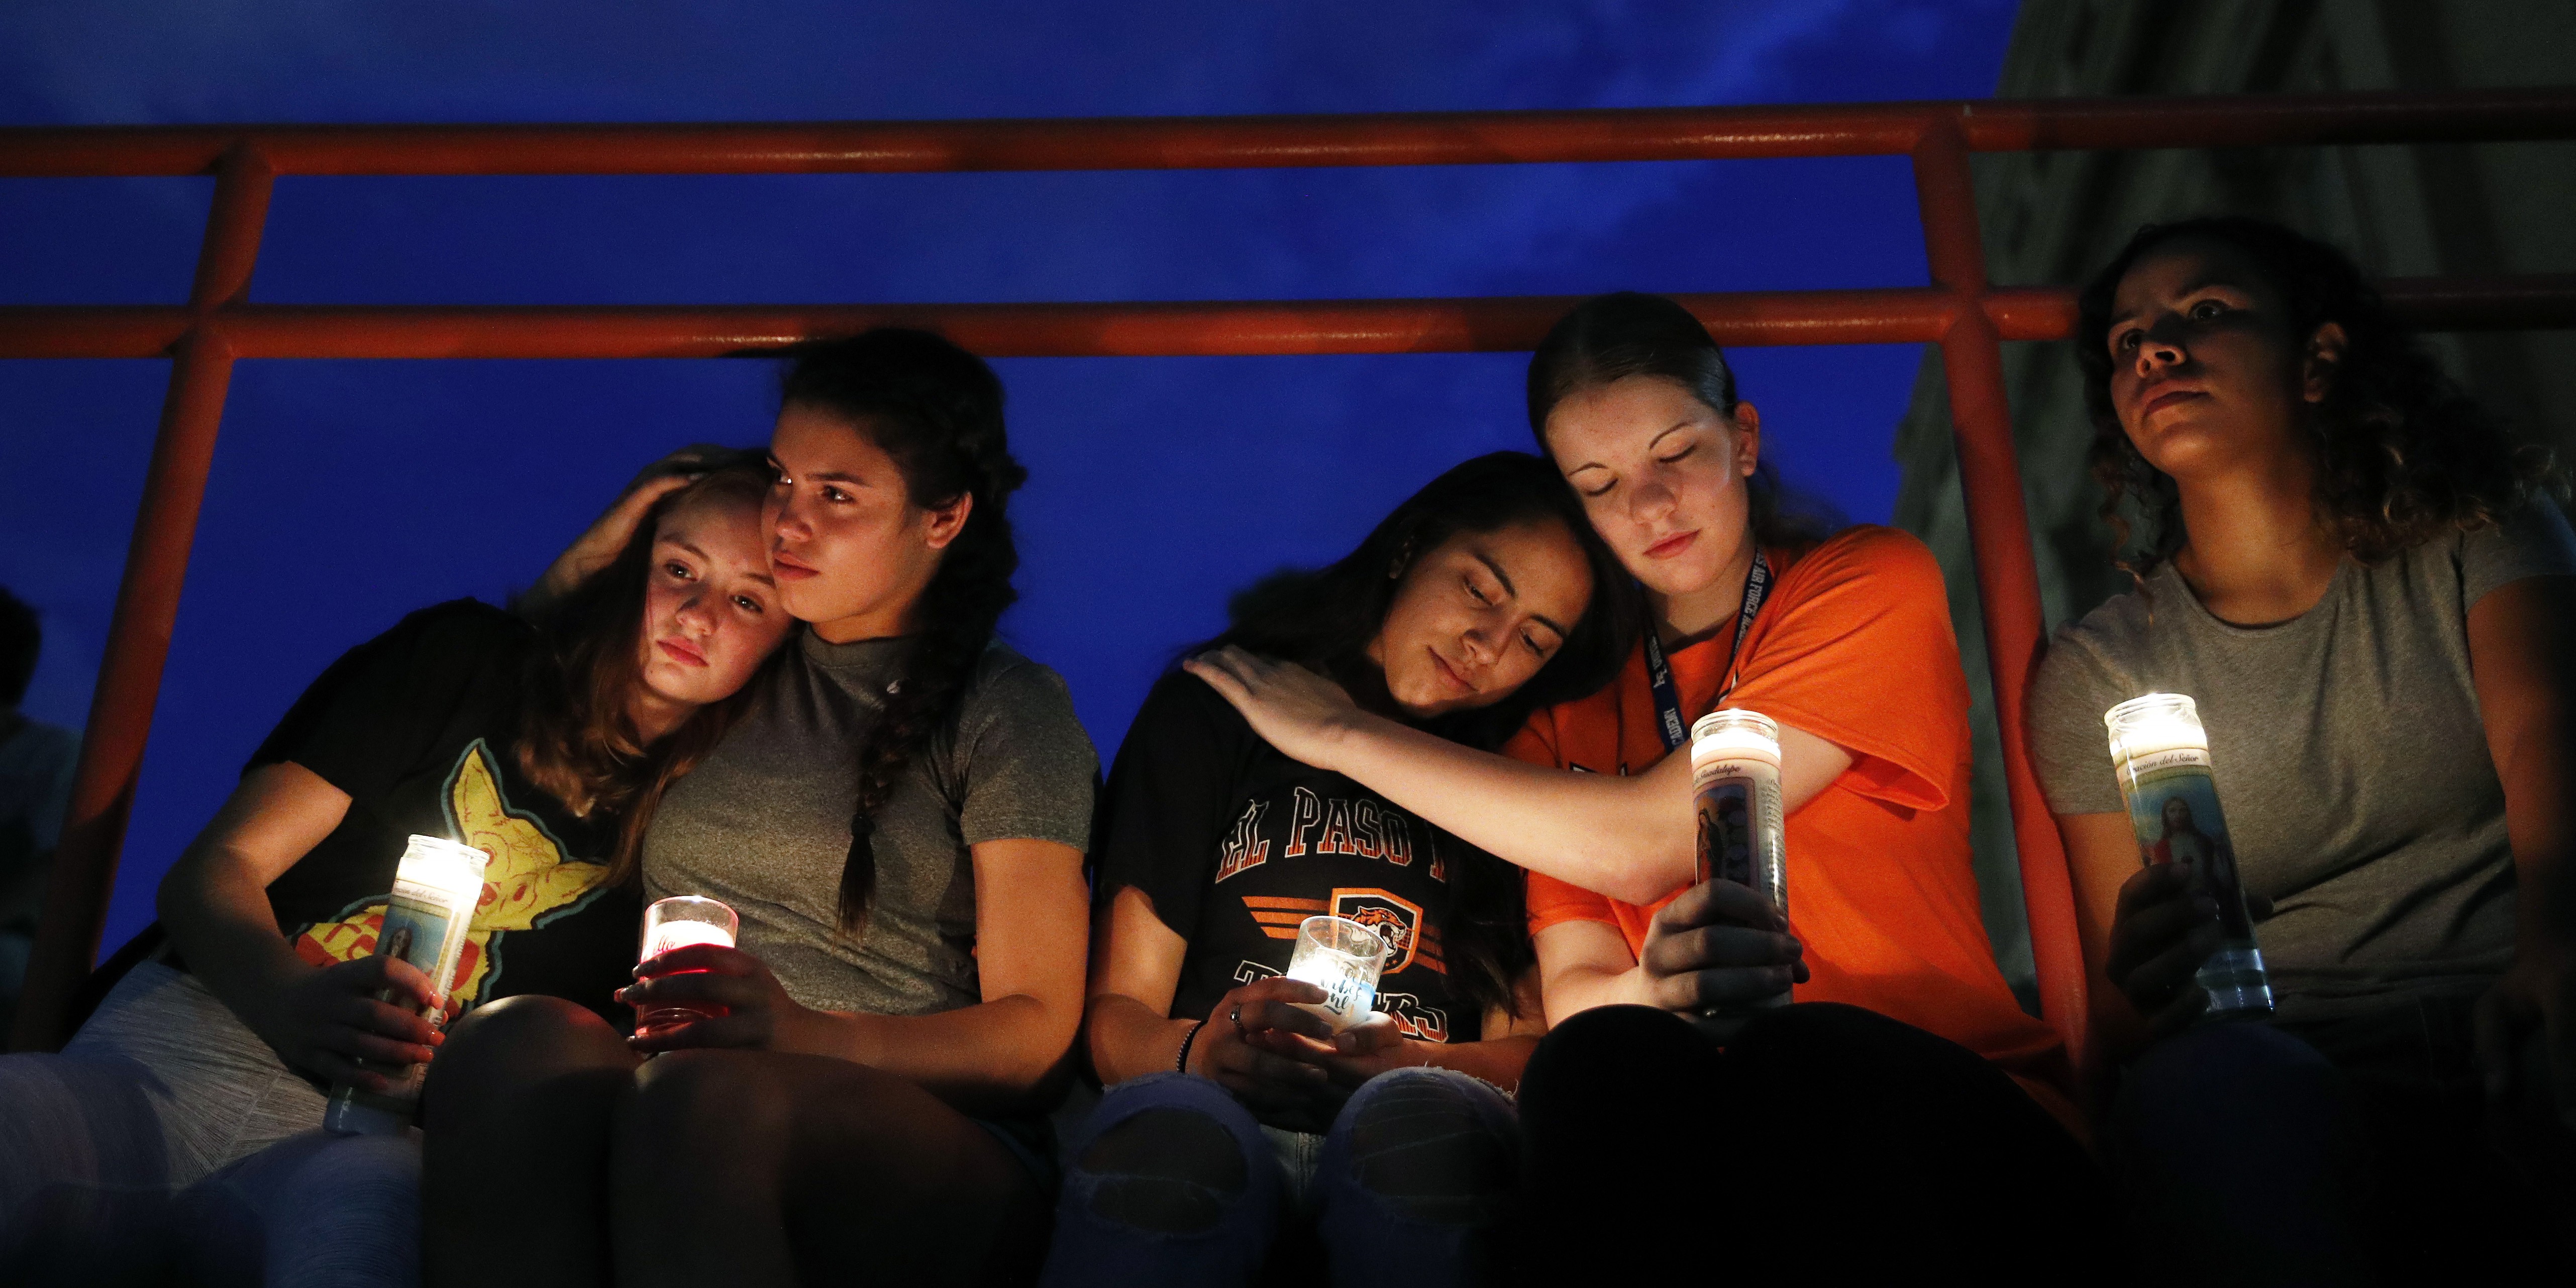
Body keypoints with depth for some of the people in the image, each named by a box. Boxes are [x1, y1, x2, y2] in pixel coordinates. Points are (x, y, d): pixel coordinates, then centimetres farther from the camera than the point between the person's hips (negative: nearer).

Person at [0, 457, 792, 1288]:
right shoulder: (465, 658, 9)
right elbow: (215, 867, 3)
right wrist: (289, 1002, -19)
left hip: (375, 1134, -1)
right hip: (187, 1041, 1)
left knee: (362, 1211, -41)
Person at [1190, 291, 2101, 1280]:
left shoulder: (1872, 583, 2)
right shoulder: (1574, 705, 14)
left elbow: (1642, 845, -10)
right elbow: (1574, 995, 3)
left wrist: (1345, 734, -2)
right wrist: (1654, 987, -24)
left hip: (1954, 1123, -3)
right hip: (1710, 1152, 3)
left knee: (1807, 1057, -37)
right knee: (1597, 1055, -32)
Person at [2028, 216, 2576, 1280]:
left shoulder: (2478, 536, 12)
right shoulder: (2097, 672, 11)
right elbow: (2117, 1016, 8)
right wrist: (2149, 992, -20)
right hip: (2310, 1083, 0)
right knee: (2210, 1082, -36)